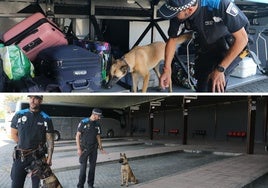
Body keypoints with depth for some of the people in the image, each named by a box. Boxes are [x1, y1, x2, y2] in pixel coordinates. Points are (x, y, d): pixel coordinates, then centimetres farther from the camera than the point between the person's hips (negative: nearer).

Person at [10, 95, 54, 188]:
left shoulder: (46, 119, -1)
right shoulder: (19, 115, 2)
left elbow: (50, 139, -2)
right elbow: (14, 134, 10)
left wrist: (49, 157, -11)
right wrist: (23, 146, 3)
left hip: (38, 157, -1)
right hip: (20, 156, 1)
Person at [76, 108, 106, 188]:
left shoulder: (97, 124, 6)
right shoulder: (83, 122, -11)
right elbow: (77, 136, -9)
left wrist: (101, 148, 8)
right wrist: (79, 149, -14)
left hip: (94, 149, 5)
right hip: (84, 149, -5)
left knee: (92, 167, 8)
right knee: (83, 167, -3)